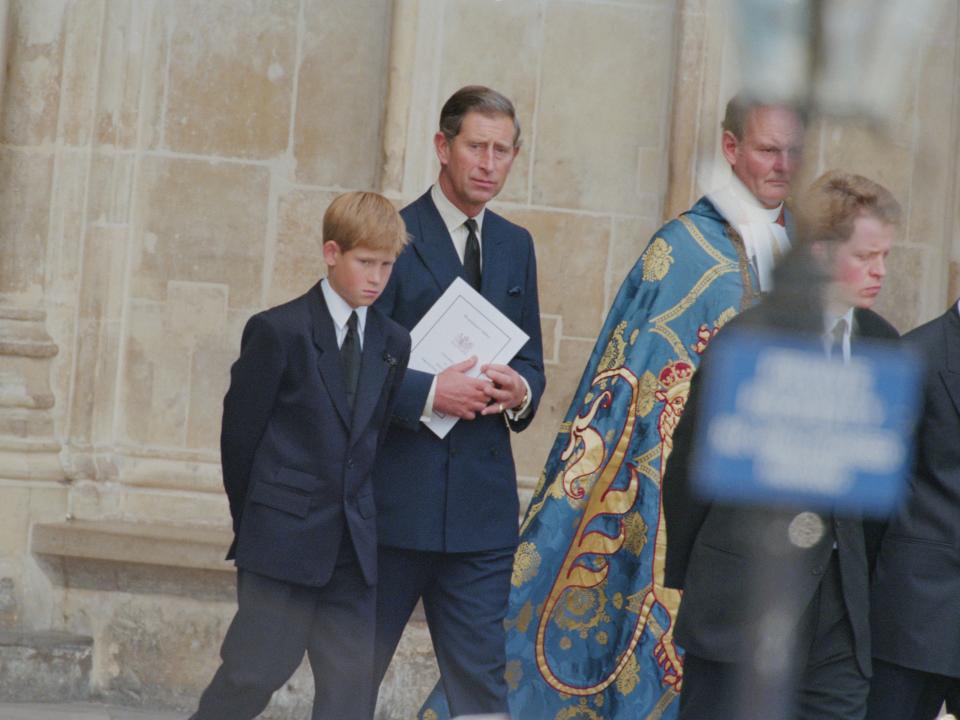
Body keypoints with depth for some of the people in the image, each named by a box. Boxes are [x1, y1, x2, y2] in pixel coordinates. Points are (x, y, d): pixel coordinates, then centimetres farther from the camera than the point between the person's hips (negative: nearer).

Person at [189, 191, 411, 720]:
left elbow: (377, 434, 13)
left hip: (353, 543, 5)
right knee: (253, 674, -4)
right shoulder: (279, 331, -6)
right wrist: (253, 523, 3)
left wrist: (356, 516, 9)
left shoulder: (393, 343, 9)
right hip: (283, 538, -5)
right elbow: (240, 433, -2)